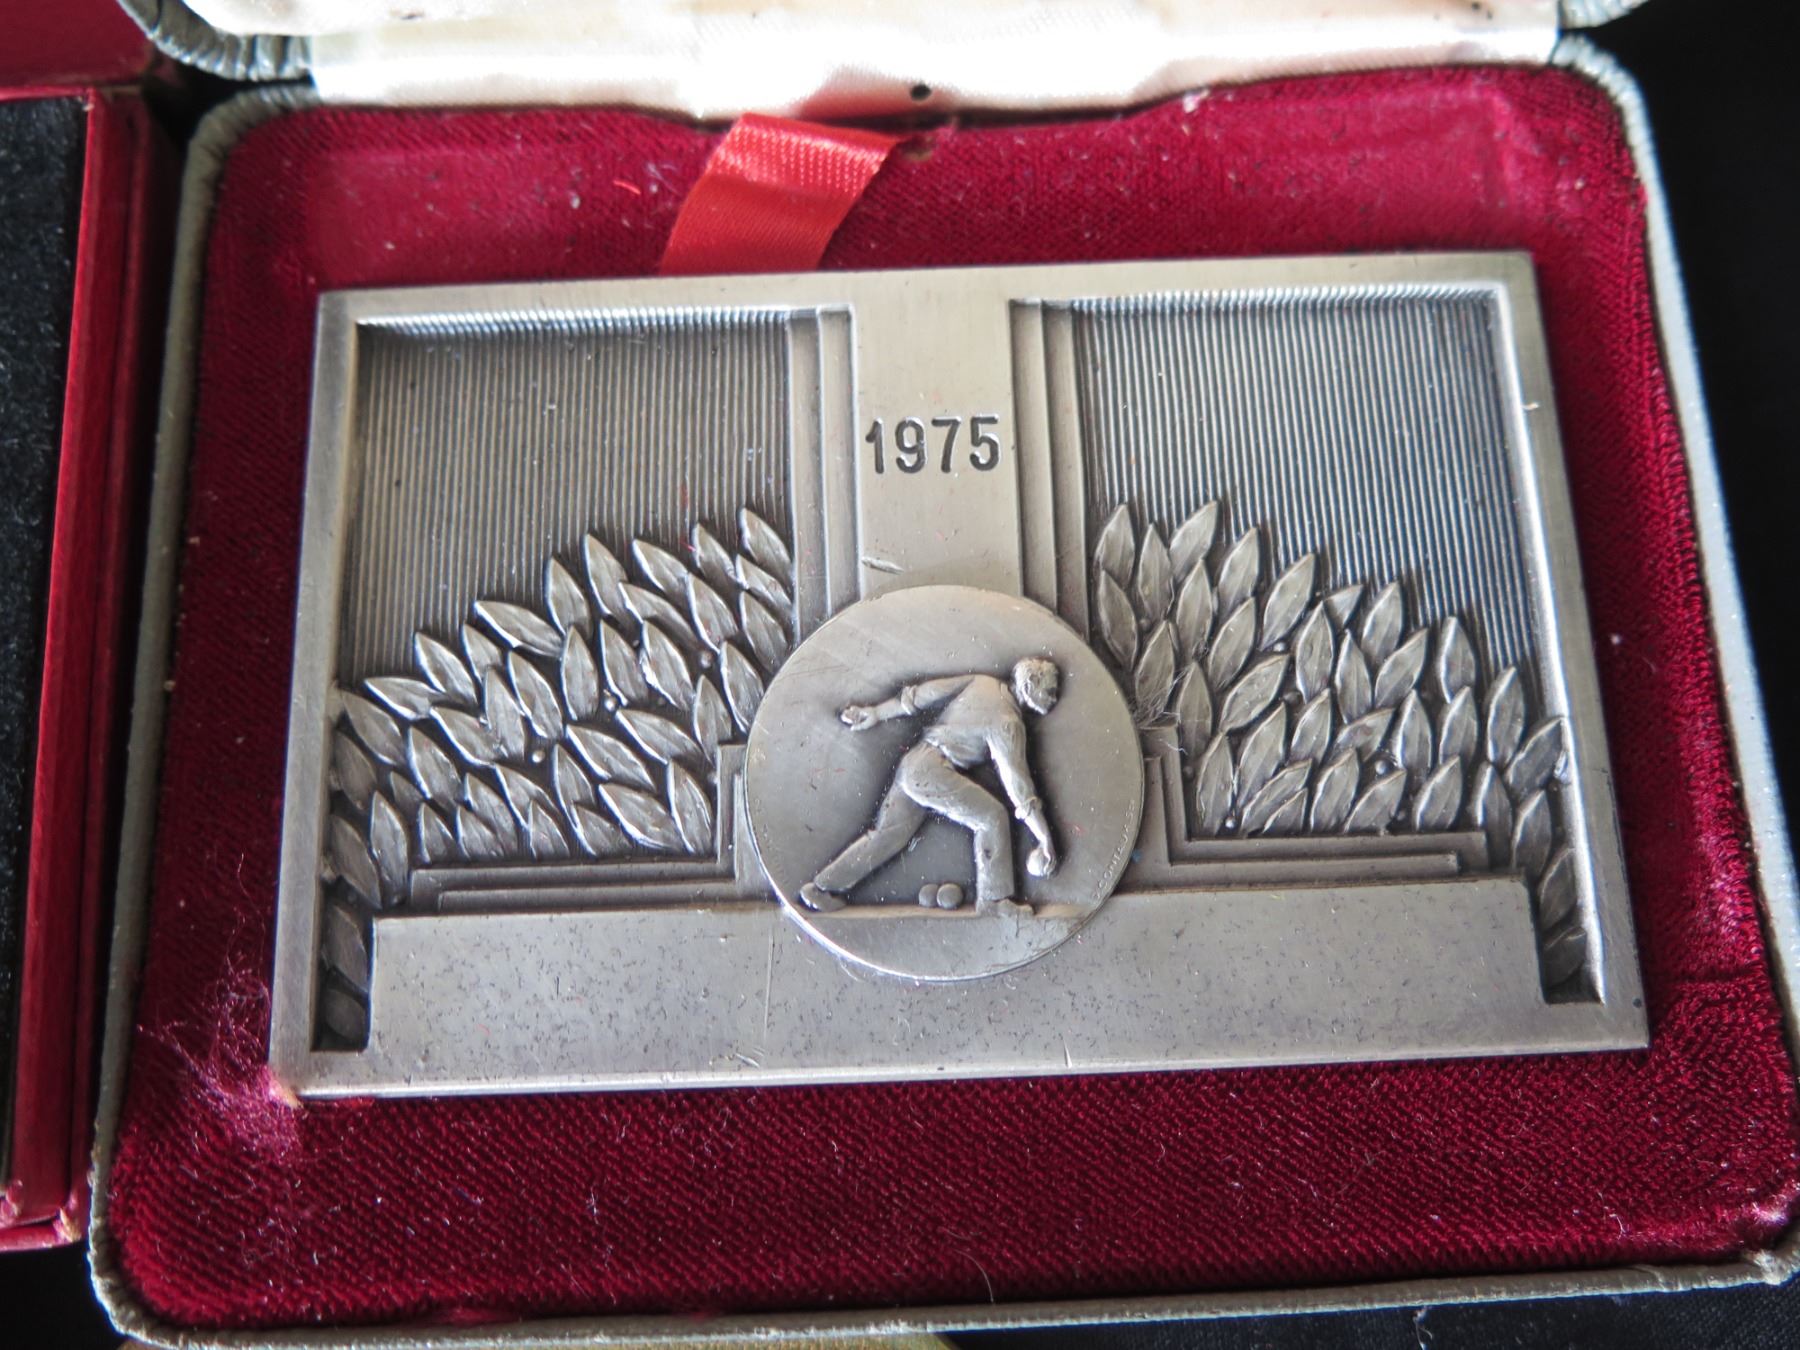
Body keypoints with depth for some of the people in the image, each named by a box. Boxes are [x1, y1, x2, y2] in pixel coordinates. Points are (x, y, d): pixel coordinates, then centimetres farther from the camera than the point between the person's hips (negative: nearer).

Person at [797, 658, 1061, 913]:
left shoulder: (982, 682, 11)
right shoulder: (1008, 723, -11)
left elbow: (923, 693, 11)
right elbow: (1015, 777, -15)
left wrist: (877, 712, 16)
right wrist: (1044, 837, -13)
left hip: (913, 763, 8)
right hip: (932, 769, -8)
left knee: (887, 836, 10)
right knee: (993, 817, -9)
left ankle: (821, 888, 11)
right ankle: (992, 901, -10)